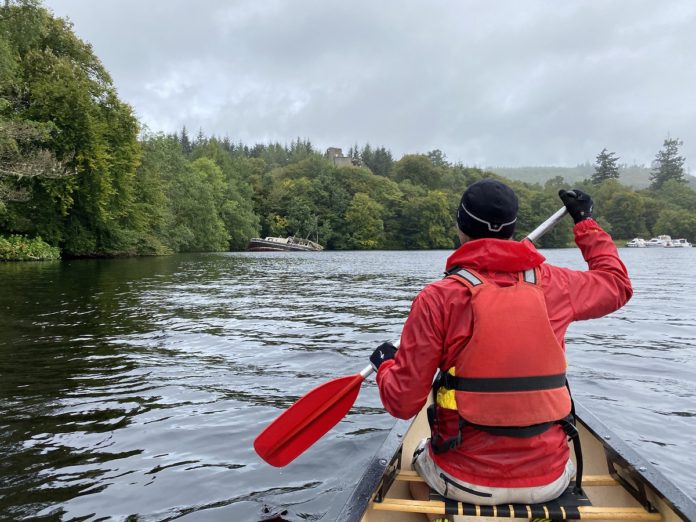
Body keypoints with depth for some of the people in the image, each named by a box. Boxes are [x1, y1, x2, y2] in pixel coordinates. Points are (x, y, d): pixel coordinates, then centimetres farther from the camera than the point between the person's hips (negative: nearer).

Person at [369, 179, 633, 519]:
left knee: (421, 455, 32)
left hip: (465, 482, -2)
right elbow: (618, 284, 18)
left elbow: (403, 403, -14)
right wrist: (585, 221, 29)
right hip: (548, 482, 3)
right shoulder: (554, 284, -5)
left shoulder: (437, 298, -16)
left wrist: (385, 365, 8)